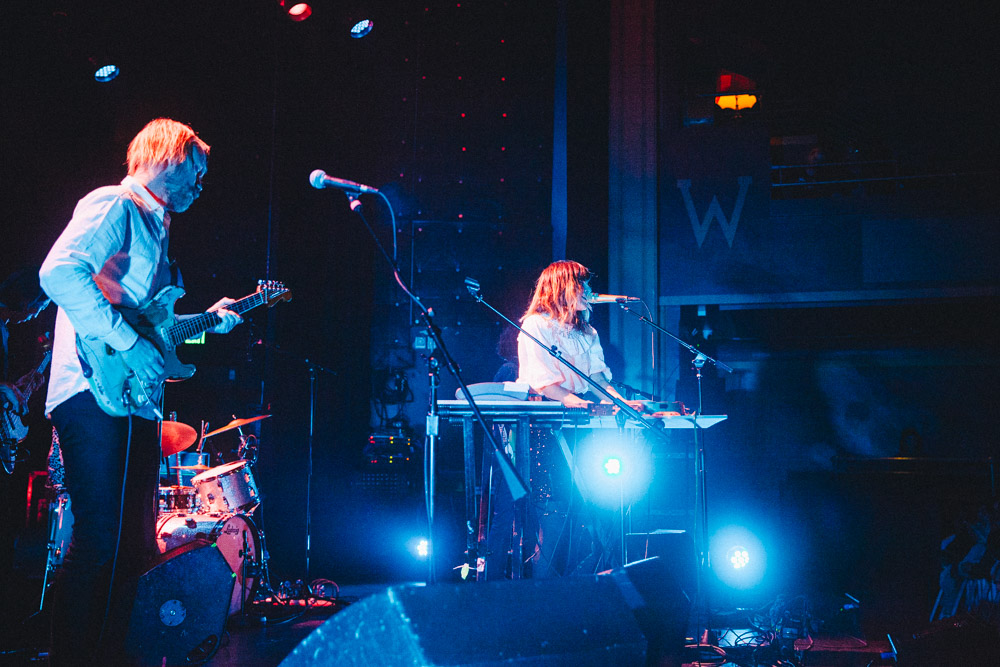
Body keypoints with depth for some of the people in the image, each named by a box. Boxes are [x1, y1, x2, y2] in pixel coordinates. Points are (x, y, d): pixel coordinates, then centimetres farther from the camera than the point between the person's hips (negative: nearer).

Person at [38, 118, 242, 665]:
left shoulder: (154, 228, 26)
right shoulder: (112, 206, -4)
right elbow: (59, 271, -22)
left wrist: (204, 321, 18)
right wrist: (128, 341, -23)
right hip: (97, 393, -10)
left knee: (133, 544, 11)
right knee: (98, 540, -13)